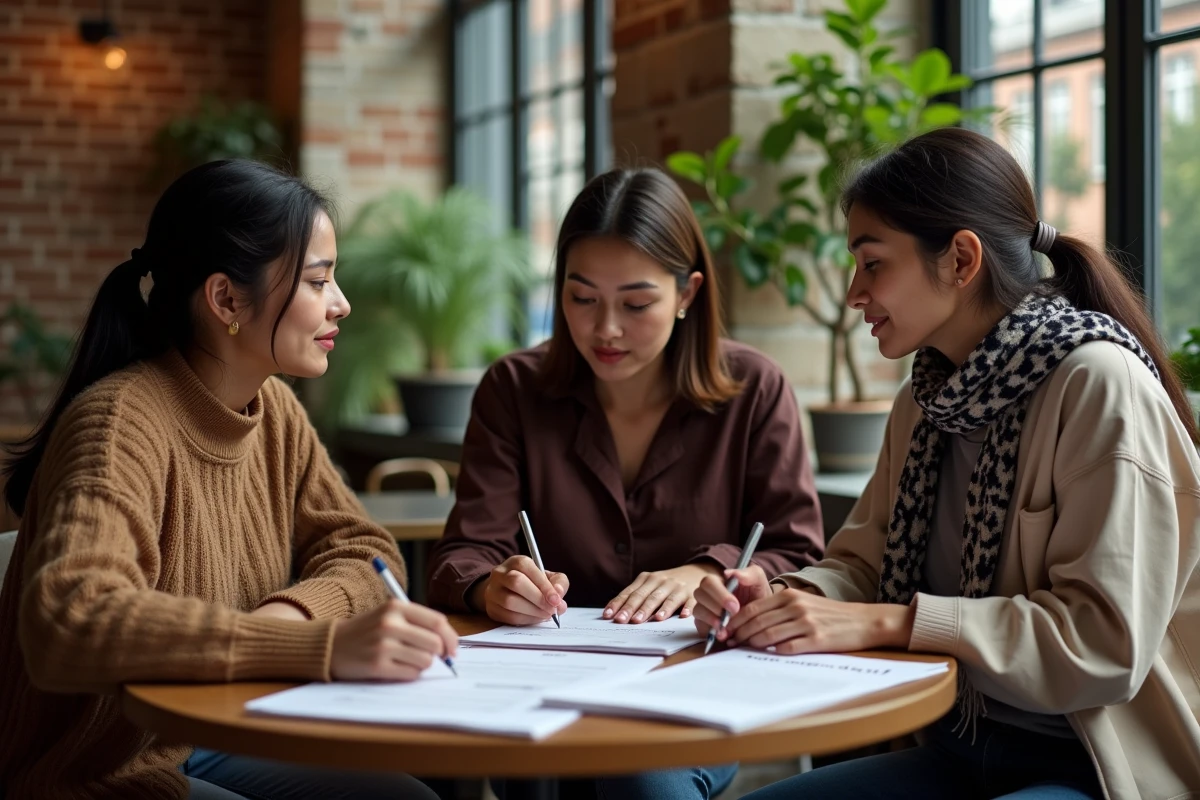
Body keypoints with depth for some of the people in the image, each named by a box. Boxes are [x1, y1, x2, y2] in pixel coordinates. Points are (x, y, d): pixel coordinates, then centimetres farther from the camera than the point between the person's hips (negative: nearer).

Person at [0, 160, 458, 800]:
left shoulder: (274, 409, 2)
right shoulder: (123, 421, -23)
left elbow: (366, 551, 2)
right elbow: (68, 621, -38)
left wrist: (291, 612, -21)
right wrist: (321, 644, -45)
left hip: (215, 743, 7)